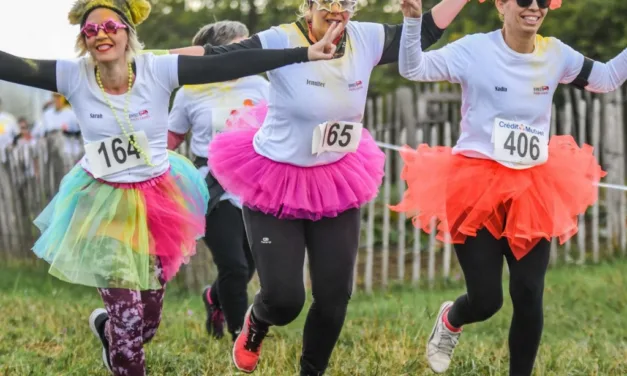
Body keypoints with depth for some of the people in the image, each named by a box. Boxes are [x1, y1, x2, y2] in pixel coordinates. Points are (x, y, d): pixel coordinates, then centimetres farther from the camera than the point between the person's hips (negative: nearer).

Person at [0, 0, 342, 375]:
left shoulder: (157, 70, -16)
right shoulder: (74, 77, -14)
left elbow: (229, 65, -22)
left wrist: (305, 53, -28)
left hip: (157, 200, 2)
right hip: (105, 206, -2)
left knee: (148, 318, 14)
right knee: (128, 318, -7)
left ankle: (106, 327, 51)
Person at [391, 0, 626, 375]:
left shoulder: (556, 54, 5)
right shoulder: (476, 49, -9)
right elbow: (412, 69, -11)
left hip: (533, 190, 4)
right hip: (477, 187, -4)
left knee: (529, 297, -3)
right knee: (486, 301, -4)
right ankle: (450, 320, 35)